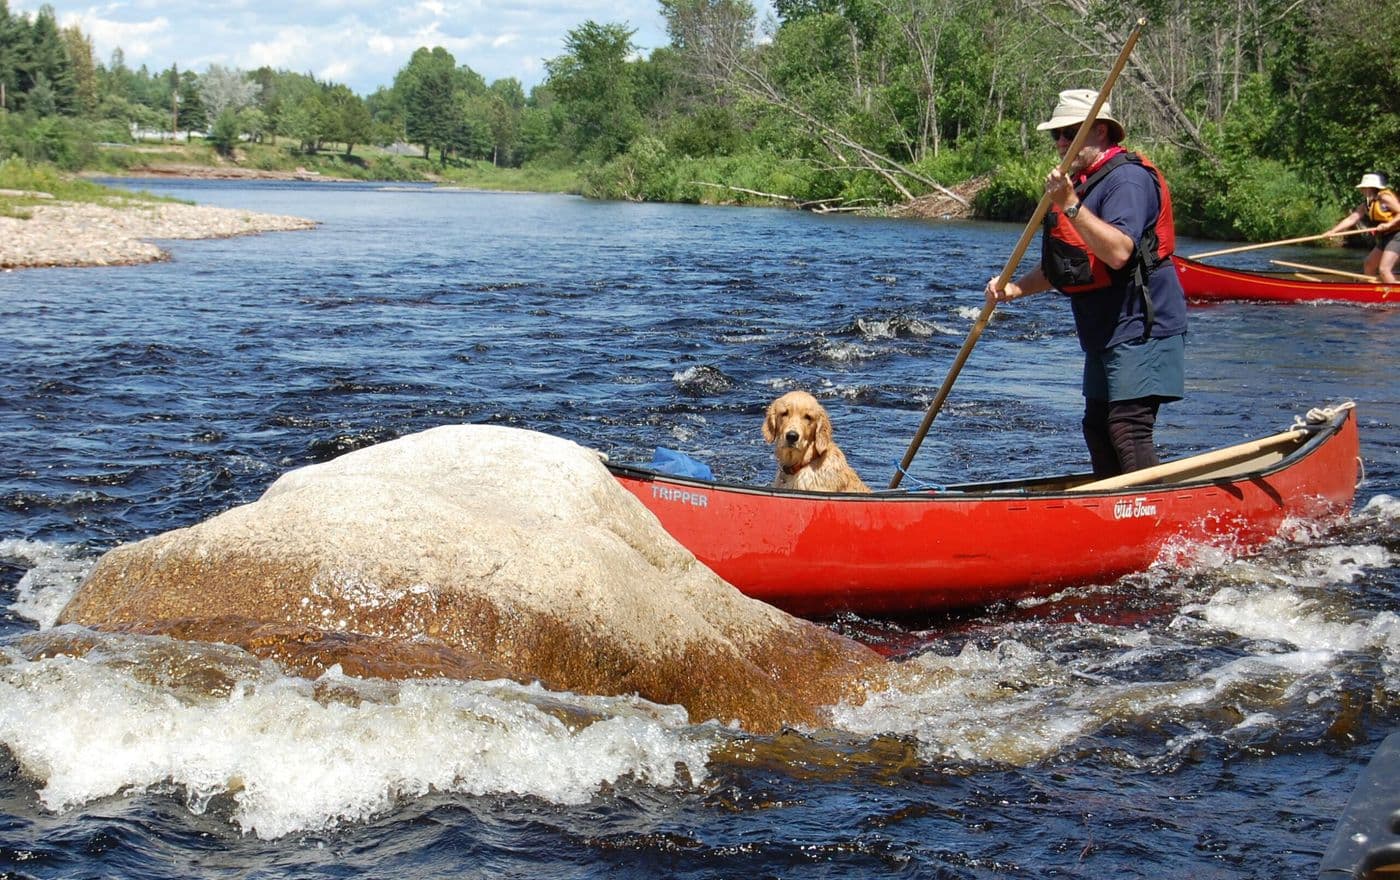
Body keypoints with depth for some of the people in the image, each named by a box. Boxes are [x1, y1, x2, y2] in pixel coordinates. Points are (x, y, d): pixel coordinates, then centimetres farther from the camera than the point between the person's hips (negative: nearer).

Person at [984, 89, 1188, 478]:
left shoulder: (1128, 178, -14)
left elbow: (1118, 252, -30)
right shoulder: (1081, 183, 18)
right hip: (1105, 332, 10)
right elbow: (1063, 266, 22)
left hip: (1141, 329, -10)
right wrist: (1015, 288, 6)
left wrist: (1070, 207, -32)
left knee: (1128, 428, -16)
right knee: (1098, 429, 12)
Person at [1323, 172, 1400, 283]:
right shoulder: (1365, 206, 10)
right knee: (1369, 265, 21)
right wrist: (1333, 231, -8)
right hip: (1384, 239, 10)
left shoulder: (1385, 197, -12)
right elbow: (1351, 219, 2)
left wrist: (1389, 224, -26)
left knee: (1383, 269, -20)